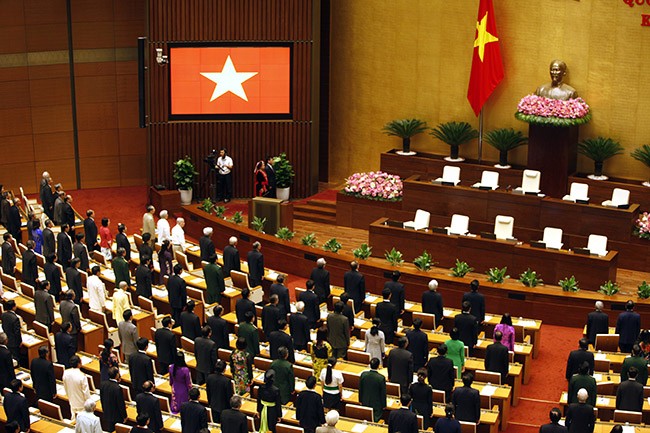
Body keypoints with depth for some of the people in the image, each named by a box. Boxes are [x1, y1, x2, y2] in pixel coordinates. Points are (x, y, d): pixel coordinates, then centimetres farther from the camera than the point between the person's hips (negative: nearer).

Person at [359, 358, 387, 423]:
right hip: (377, 404, -4)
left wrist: (360, 400, 15)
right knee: (375, 422, 8)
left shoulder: (363, 374, -12)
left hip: (365, 402, 4)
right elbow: (383, 393, -13)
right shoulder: (381, 378, -23)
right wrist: (383, 405, 1)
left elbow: (360, 389, 0)